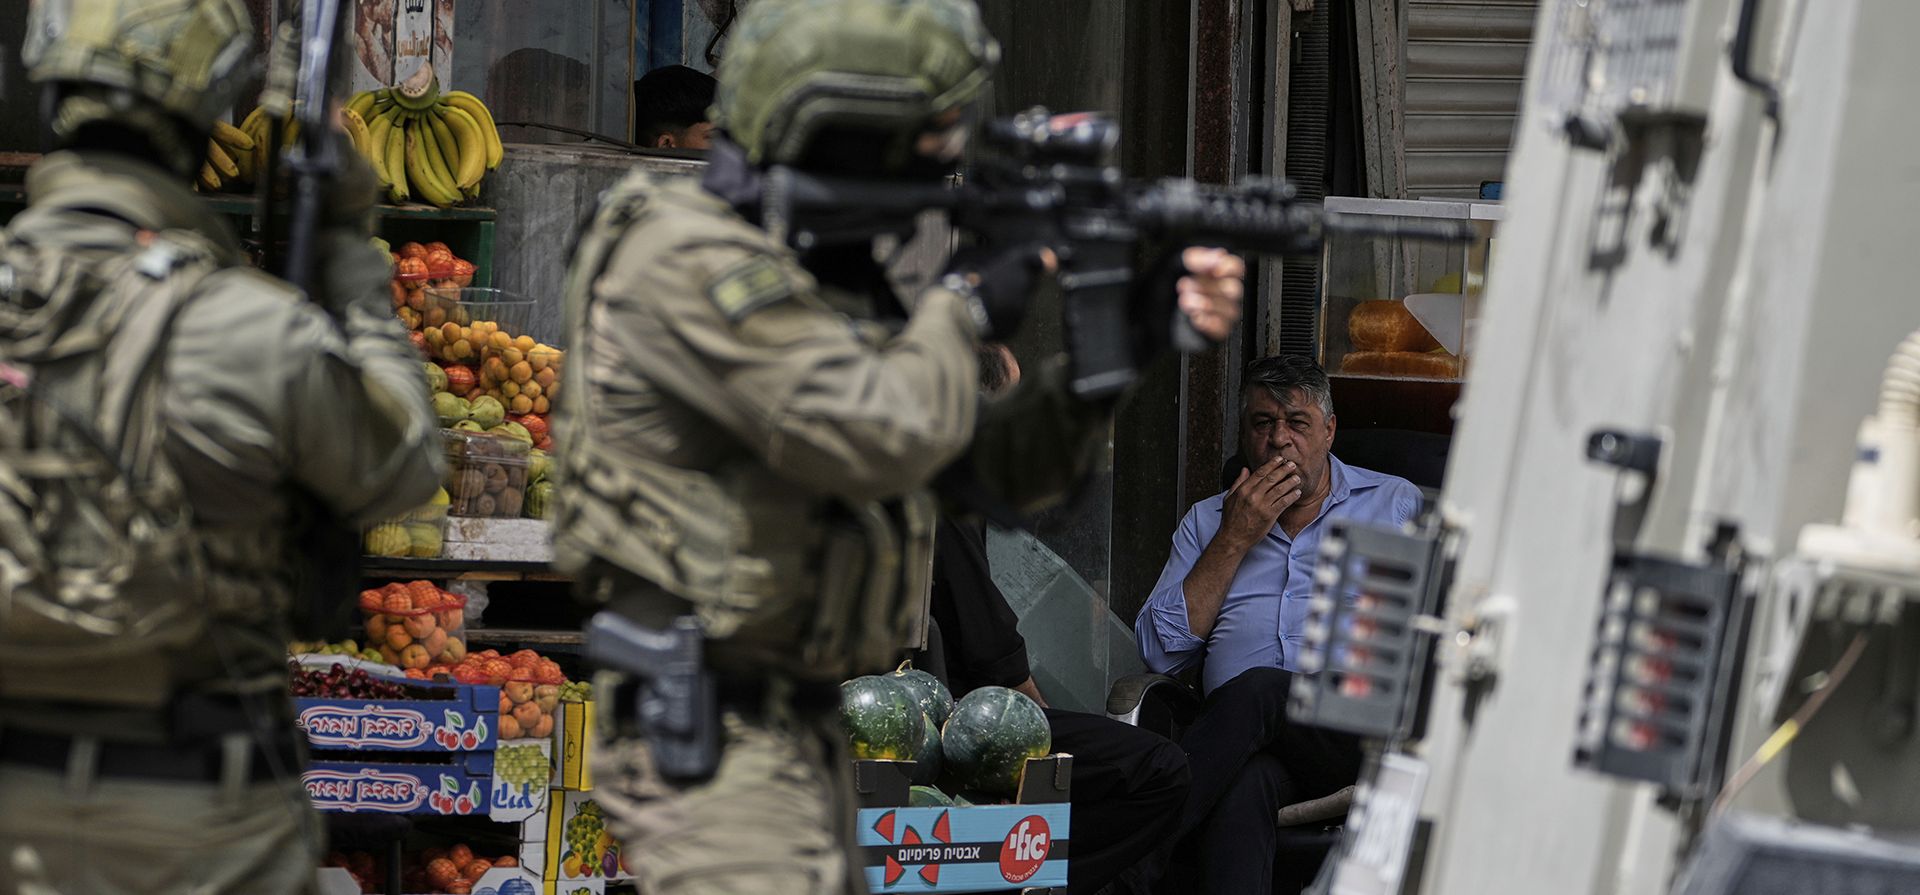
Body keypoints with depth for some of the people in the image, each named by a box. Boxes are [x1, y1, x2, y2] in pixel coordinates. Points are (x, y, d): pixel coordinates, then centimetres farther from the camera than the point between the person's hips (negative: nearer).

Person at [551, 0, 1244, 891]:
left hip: (801, 727, 10)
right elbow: (880, 437, -26)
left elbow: (1004, 463, 16)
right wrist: (961, 307, -9)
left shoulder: (832, 275, 14)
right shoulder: (691, 261, -16)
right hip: (709, 740, -10)